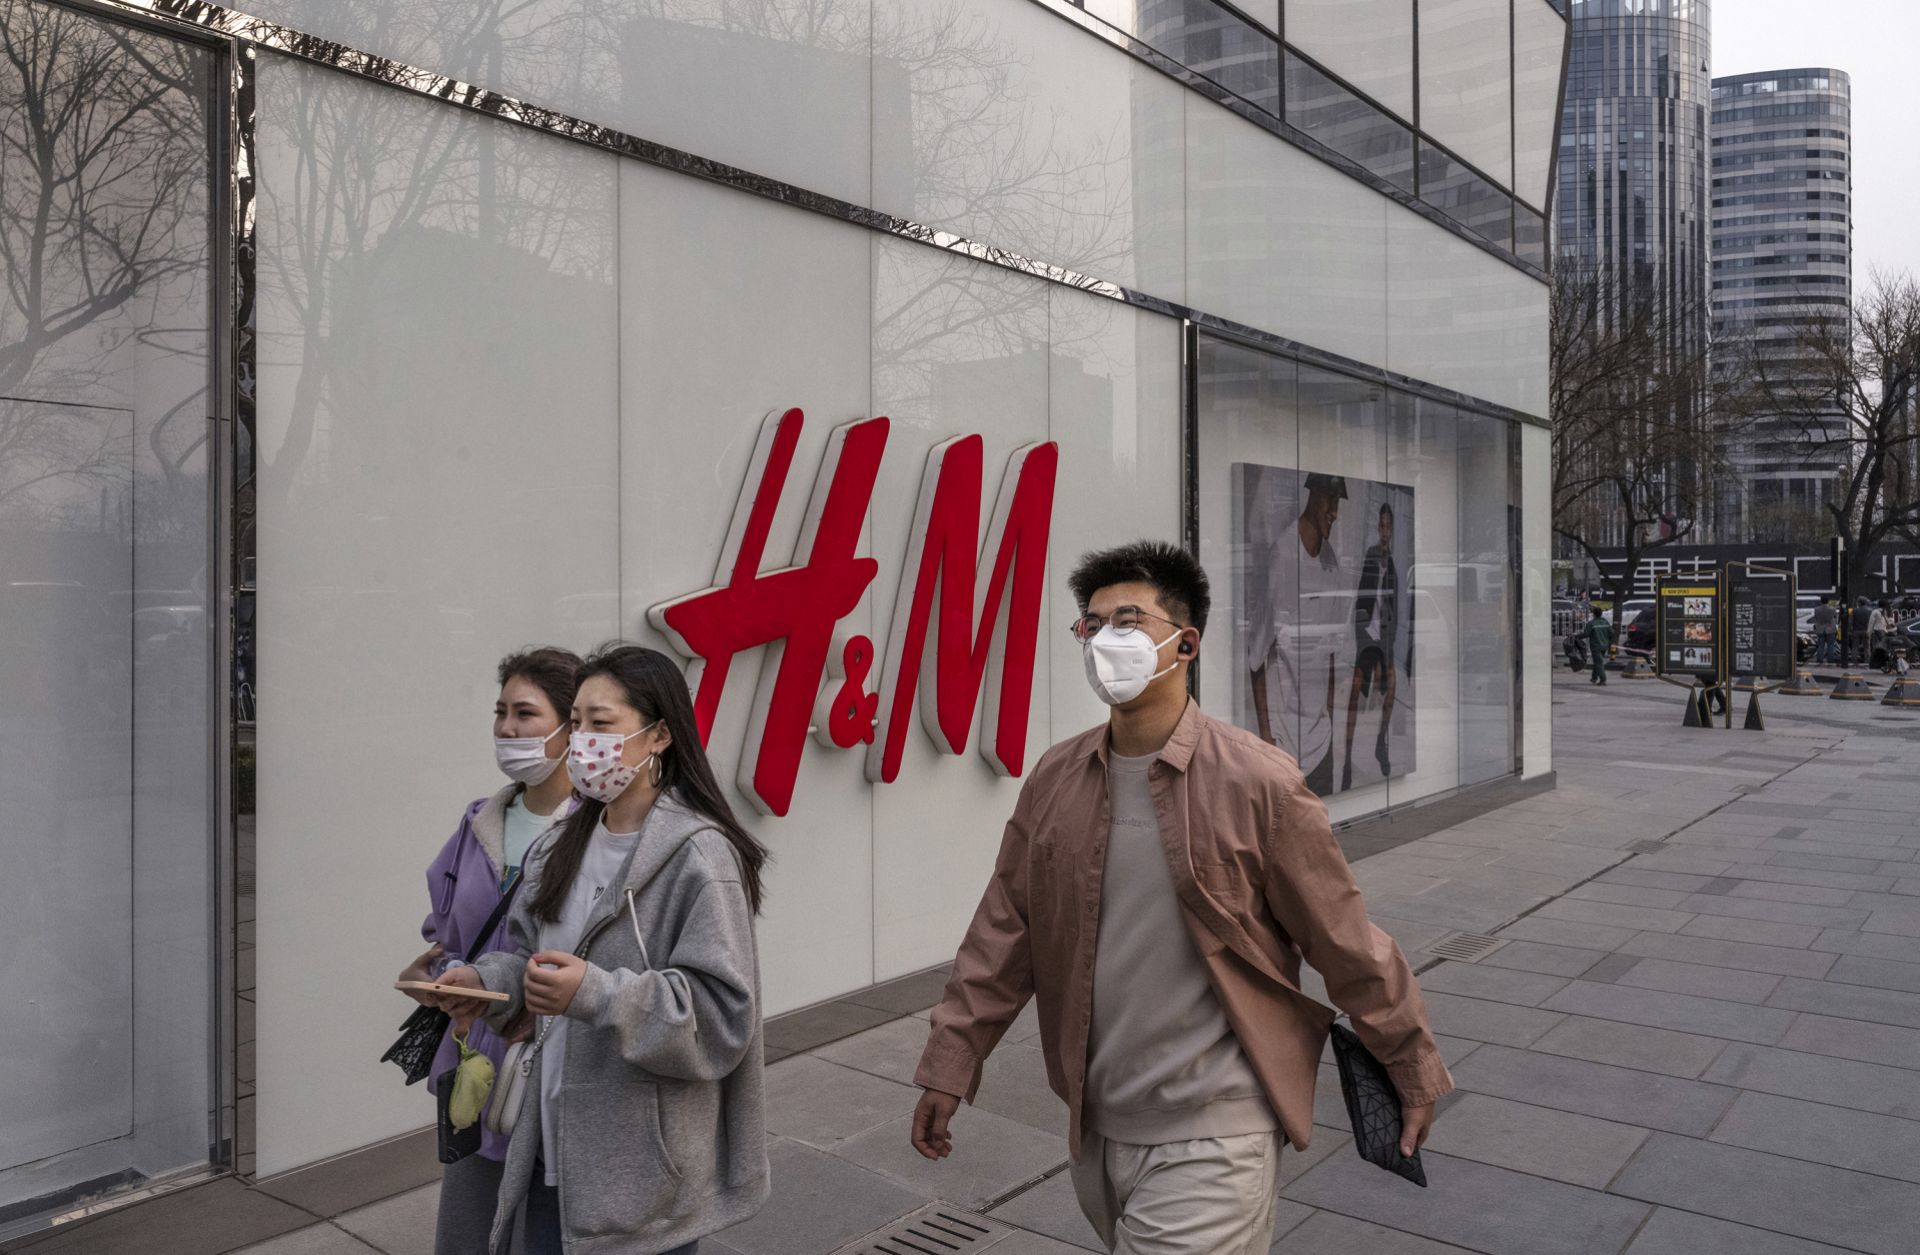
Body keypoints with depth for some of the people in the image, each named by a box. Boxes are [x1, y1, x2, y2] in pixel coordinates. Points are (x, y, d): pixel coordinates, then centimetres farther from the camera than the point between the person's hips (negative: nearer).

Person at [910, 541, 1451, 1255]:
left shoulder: (1258, 783, -14)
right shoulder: (1053, 782, -1)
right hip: (1094, 1129, 5)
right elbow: (1002, 936, 5)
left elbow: (1346, 944, -6)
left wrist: (1415, 1075, 2)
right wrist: (949, 1066, 6)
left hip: (1209, 1141, -5)